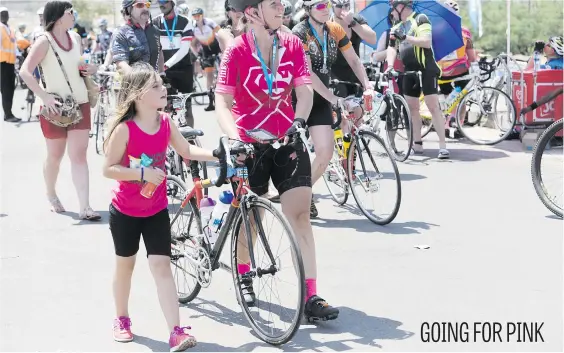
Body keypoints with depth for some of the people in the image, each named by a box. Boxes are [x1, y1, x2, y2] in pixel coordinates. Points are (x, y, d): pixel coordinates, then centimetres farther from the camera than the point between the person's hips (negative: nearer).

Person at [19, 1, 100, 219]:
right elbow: (25, 72, -18)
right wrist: (44, 96, -26)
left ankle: (85, 208, -8)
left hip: (80, 103, 4)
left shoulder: (75, 38, 6)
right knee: (55, 155, 10)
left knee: (79, 155, -3)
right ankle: (51, 195, 35)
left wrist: (89, 68, 1)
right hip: (55, 106, -4)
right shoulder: (44, 41, -12)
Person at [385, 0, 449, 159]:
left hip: (427, 70, -7)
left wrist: (405, 37, -23)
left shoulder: (420, 19, -7)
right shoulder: (396, 28, 13)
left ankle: (443, 145, -11)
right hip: (409, 71, 7)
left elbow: (427, 42, -18)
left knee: (433, 106, -11)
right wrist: (390, 66, -11)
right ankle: (417, 144, 15)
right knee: (412, 108, 8)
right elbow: (392, 48, 6)